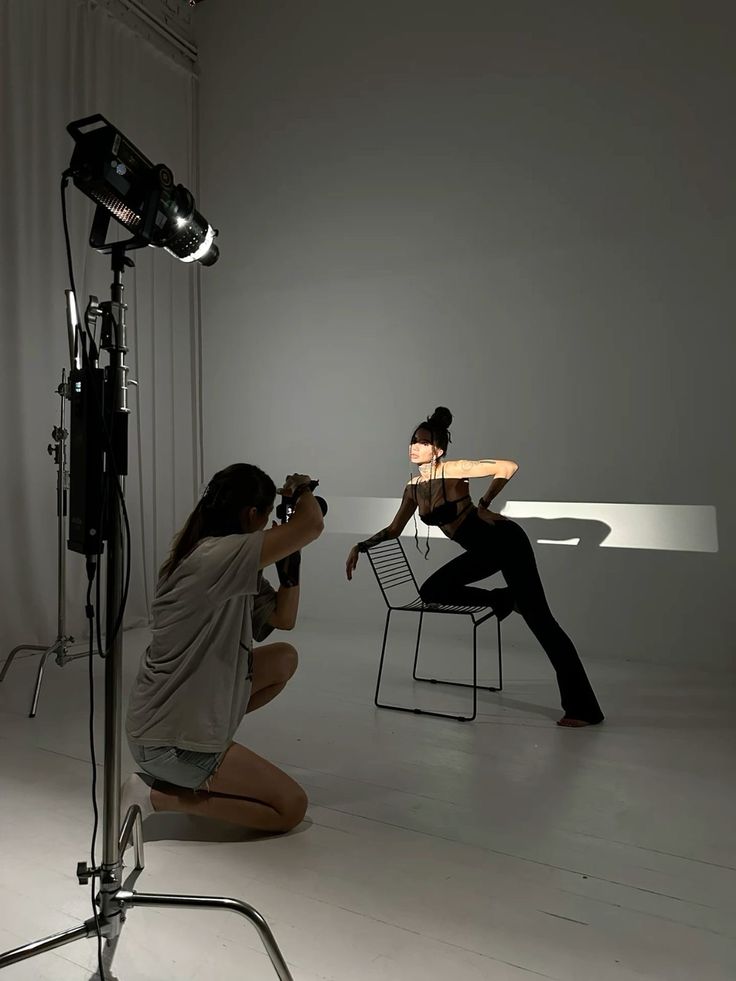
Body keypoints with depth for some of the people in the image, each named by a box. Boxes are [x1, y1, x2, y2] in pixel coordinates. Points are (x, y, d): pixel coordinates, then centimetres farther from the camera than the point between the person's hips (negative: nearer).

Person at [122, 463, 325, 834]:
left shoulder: (233, 571, 5)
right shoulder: (217, 556, -25)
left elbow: (283, 619, 10)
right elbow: (311, 525, -31)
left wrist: (289, 561, -1)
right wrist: (301, 488, -10)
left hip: (181, 714, 9)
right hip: (167, 740, -9)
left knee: (284, 658, 18)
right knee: (291, 807, 0)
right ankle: (159, 795, 0)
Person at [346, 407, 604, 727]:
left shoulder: (453, 470, -16)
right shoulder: (412, 488, 5)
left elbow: (508, 467, -18)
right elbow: (394, 530, 14)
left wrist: (484, 504, -14)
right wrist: (360, 546, 5)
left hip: (505, 541, -8)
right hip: (482, 552, 8)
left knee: (539, 619, -9)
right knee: (431, 591, 1)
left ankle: (584, 709, -3)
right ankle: (501, 599, 12)